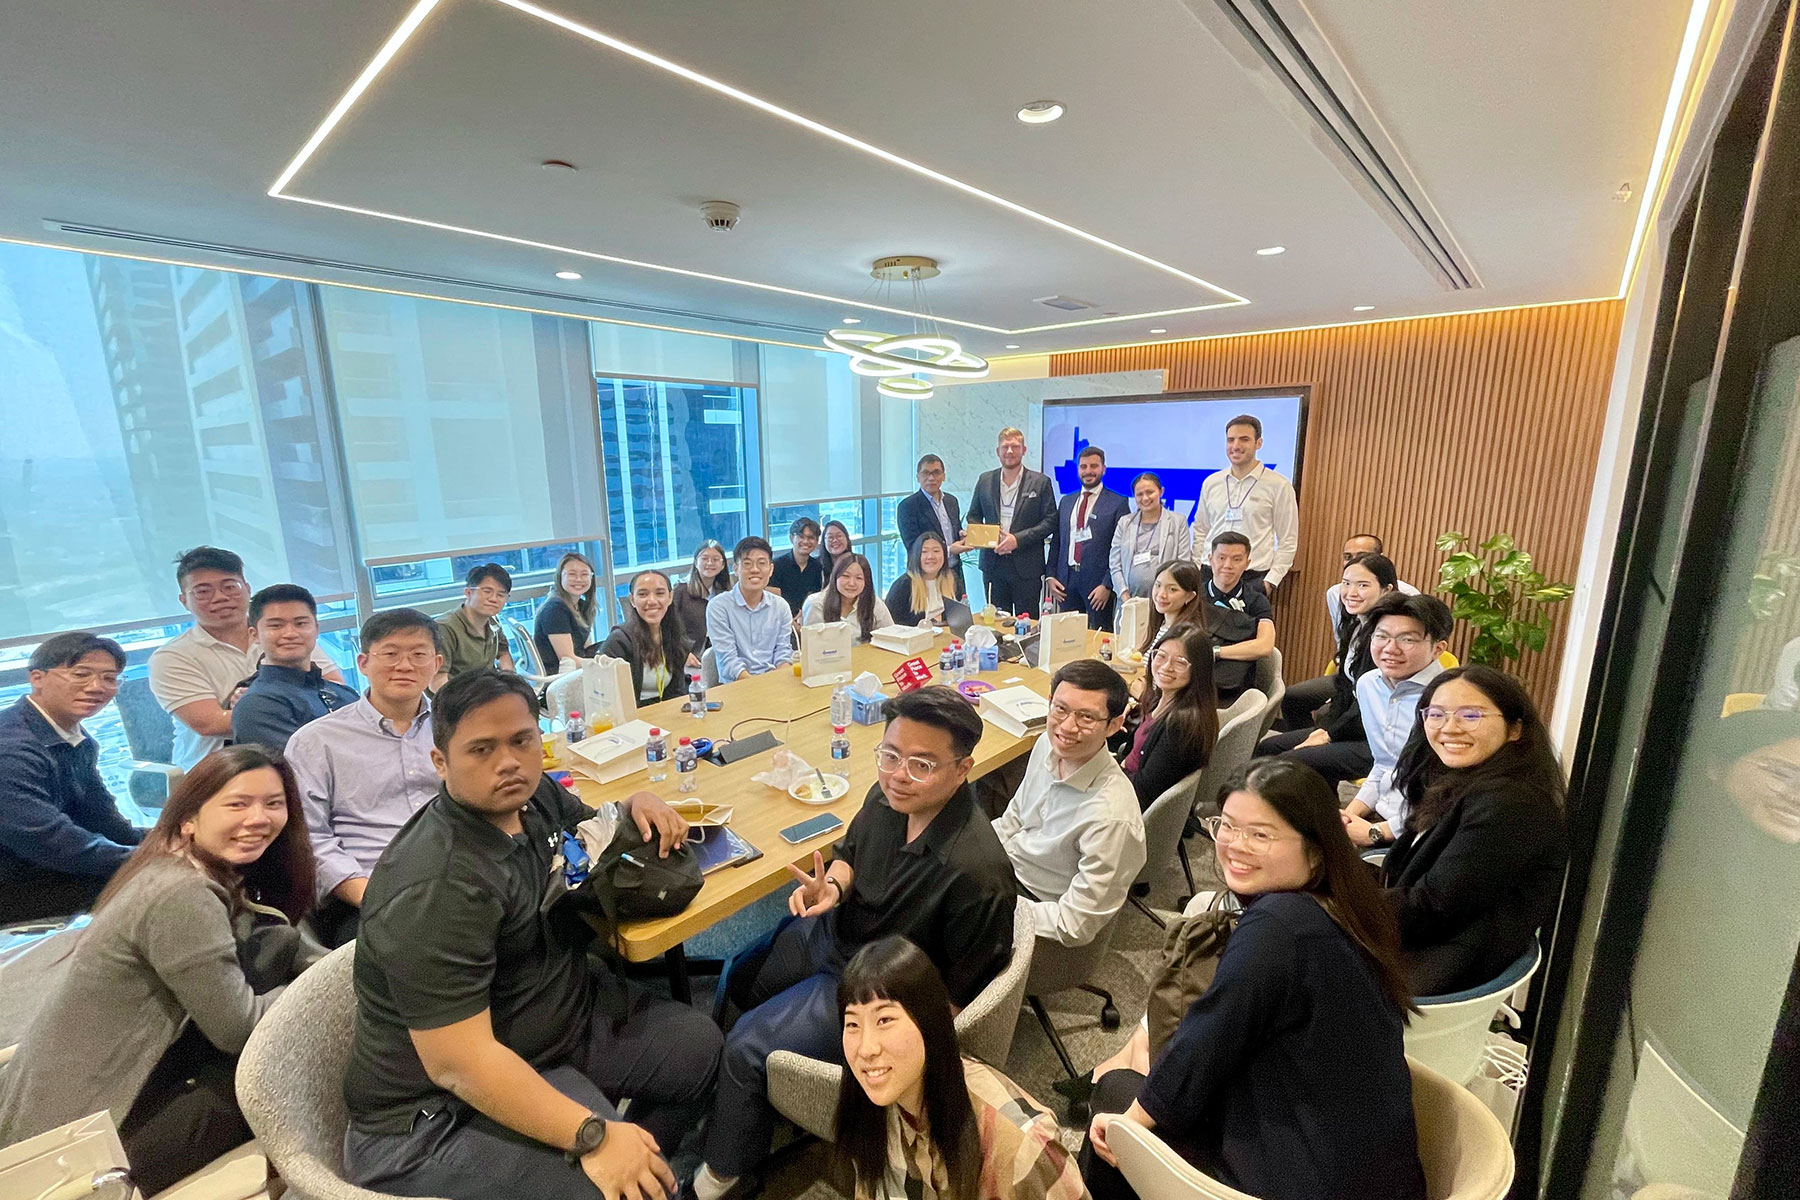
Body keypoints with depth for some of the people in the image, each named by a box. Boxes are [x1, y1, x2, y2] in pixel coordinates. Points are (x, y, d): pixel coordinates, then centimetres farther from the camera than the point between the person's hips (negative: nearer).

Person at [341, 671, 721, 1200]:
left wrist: (636, 805, -7)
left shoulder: (532, 797, -6)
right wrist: (593, 1135, -33)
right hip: (442, 1110, -8)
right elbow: (458, 1063, -31)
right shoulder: (435, 887, -31)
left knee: (699, 1042, 14)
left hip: (561, 1014, 9)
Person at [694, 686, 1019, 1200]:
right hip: (835, 933, 7)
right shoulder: (888, 795, -19)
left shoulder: (975, 872, -38)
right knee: (740, 981, 22)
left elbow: (964, 990, -24)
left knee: (747, 1046, -3)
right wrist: (833, 887, -16)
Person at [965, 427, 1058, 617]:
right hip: (993, 565, 3)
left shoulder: (1041, 482, 0)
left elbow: (1050, 521, -3)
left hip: (1026, 567, -2)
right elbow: (973, 516, 16)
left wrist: (1018, 539, -14)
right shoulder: (985, 480, 9)